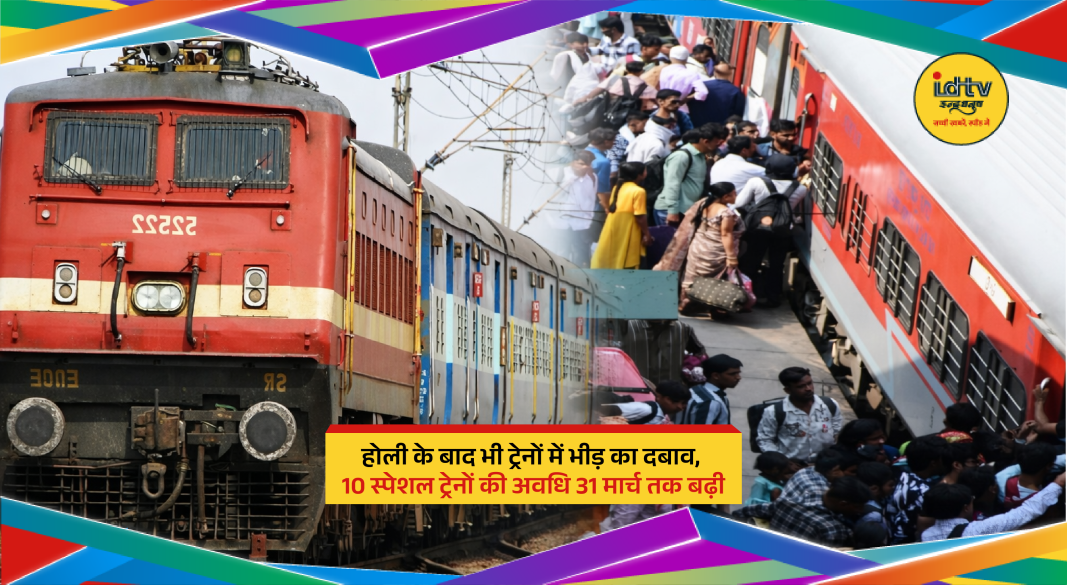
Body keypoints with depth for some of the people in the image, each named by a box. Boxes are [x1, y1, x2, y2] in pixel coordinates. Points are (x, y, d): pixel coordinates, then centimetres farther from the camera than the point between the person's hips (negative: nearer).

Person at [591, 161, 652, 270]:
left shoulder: (617, 187, 10)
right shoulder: (638, 191, -15)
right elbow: (640, 216, -18)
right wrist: (646, 234, -10)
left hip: (613, 230, 8)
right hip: (628, 234, -8)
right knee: (628, 265, -3)